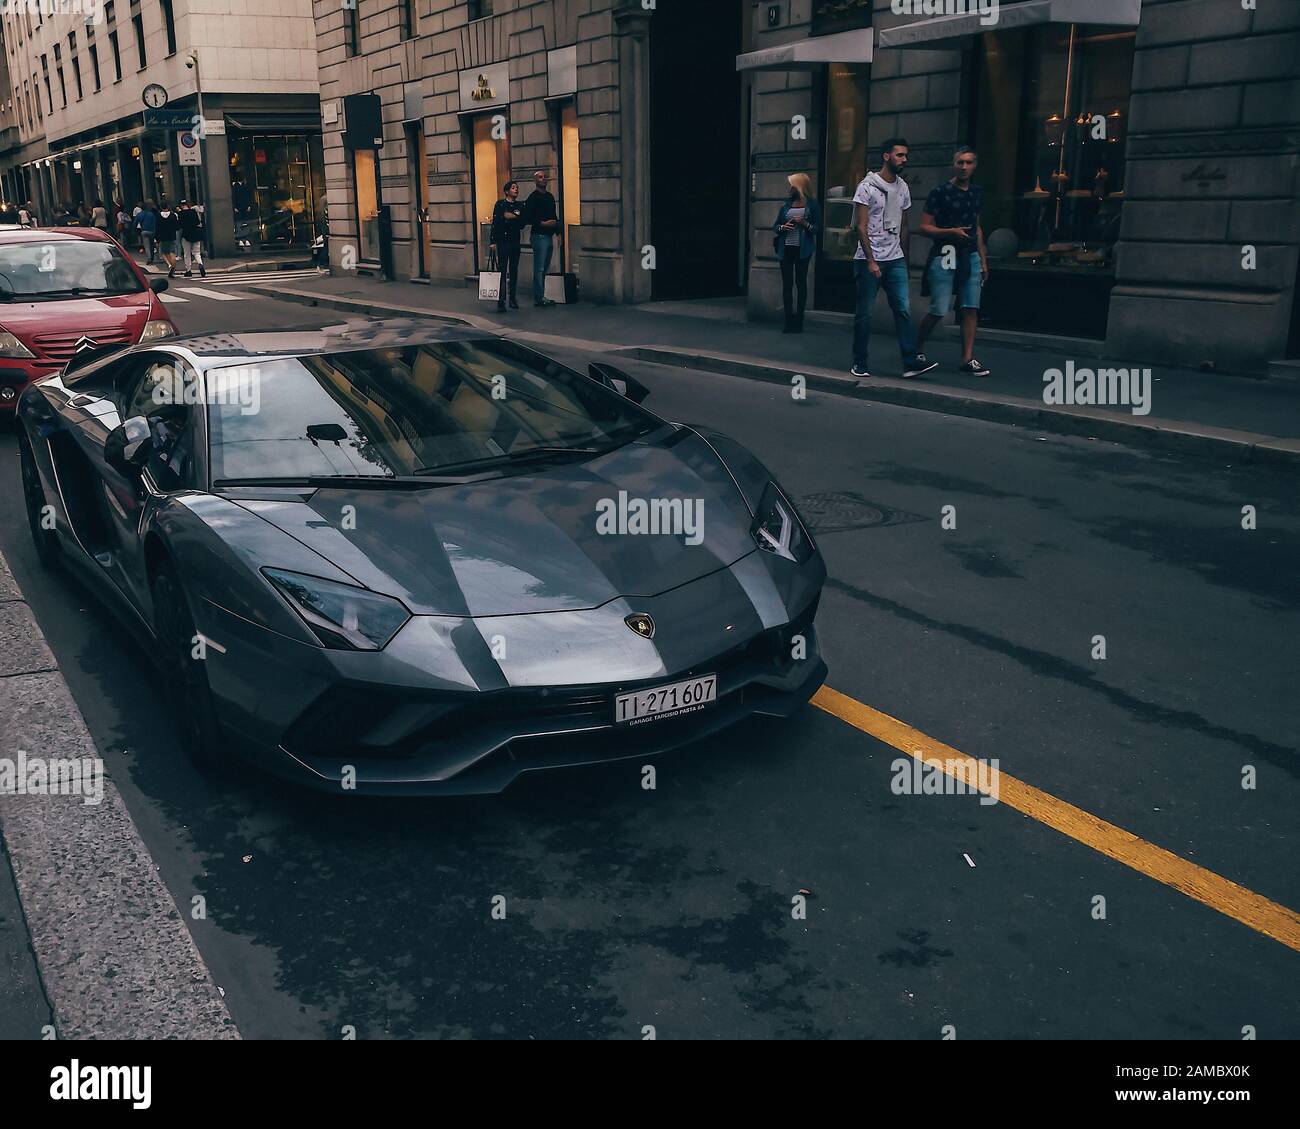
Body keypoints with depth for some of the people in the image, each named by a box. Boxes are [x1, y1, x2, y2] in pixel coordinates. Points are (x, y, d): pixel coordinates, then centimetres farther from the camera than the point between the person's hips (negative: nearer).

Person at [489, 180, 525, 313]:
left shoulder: (519, 206, 10)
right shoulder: (500, 204, -2)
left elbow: (522, 225, 6)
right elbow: (495, 223, -5)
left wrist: (513, 217, -10)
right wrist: (493, 241, -11)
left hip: (515, 241, 4)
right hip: (502, 240, -4)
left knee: (514, 271, 9)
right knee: (502, 271, -9)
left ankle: (513, 299, 18)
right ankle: (501, 301, -12)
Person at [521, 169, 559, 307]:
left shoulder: (550, 196, 16)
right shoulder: (533, 197, -7)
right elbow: (527, 219, -13)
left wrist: (556, 223, 10)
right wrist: (543, 223, -18)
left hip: (549, 236, 8)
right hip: (539, 236, -8)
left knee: (545, 268, 11)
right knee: (539, 269, -7)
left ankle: (541, 296, 16)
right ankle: (538, 298, -4)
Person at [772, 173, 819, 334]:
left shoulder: (811, 204, 1)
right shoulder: (787, 204, 12)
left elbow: (818, 228, -1)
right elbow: (775, 226, 14)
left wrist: (804, 224, -16)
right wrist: (783, 227, -7)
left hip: (802, 249, -4)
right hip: (786, 248, 4)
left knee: (801, 282, 1)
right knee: (787, 283, 1)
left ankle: (798, 320, 5)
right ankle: (789, 320, 5)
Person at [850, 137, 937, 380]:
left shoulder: (903, 187, 13)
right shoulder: (868, 186, -6)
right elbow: (861, 227, -10)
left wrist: (905, 259, 16)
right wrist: (871, 261, -17)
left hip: (895, 260, 5)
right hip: (869, 260, -5)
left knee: (904, 308, -6)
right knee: (864, 313, 1)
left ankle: (911, 361, -9)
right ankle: (859, 363, 12)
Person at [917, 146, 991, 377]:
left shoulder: (977, 192, 14)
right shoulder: (940, 192, -5)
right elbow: (924, 227, -6)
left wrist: (983, 260, 20)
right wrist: (952, 232, -18)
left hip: (970, 257, 6)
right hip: (944, 256, -5)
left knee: (971, 309, 0)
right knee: (939, 310, -6)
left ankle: (967, 359, 4)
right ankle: (916, 349, 15)